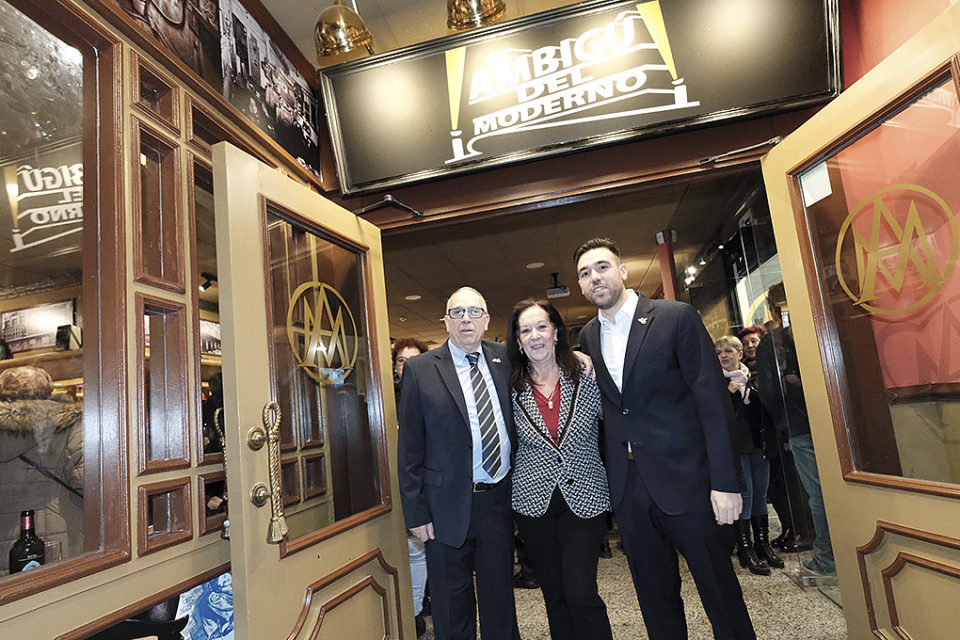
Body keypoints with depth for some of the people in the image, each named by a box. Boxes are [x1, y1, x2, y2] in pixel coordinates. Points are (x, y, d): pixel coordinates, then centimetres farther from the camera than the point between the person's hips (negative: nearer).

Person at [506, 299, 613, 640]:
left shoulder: (586, 377, -4)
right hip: (534, 500, 2)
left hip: (584, 497, -1)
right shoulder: (511, 389, -2)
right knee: (554, 595, 13)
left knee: (580, 593, -7)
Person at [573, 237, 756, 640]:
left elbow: (713, 400, -10)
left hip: (685, 479, -4)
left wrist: (726, 481, -13)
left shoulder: (677, 317, -7)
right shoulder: (587, 337, 7)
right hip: (627, 487, 4)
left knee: (719, 589, 9)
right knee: (656, 599, 17)